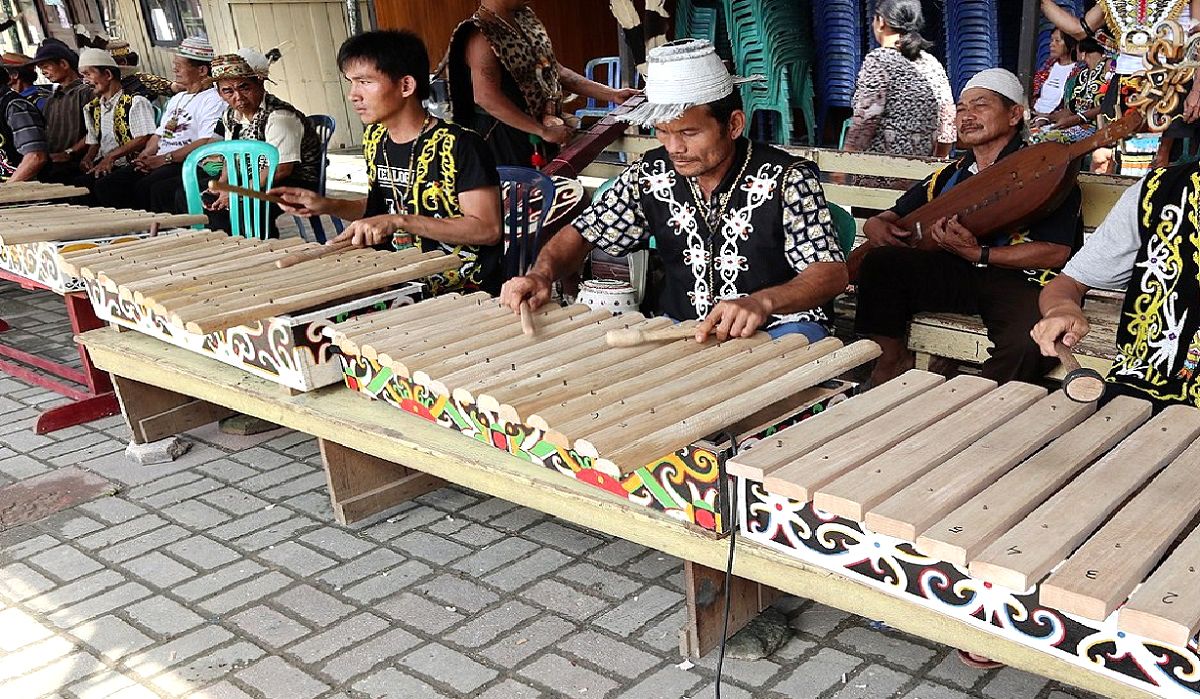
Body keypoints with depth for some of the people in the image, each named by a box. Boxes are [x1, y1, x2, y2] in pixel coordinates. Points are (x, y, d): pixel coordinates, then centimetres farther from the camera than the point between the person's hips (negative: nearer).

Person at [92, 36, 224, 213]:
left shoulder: (214, 100, -6)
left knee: (145, 187, -34)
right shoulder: (176, 99, 26)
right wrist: (145, 155, 4)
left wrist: (165, 159, -16)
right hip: (157, 162, 9)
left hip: (187, 164, -9)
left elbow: (206, 143, -17)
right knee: (104, 186, -7)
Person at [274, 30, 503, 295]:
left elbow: (488, 229, -18)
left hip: (462, 295, -7)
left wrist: (400, 221, -22)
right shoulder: (375, 139, 9)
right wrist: (327, 206, 8)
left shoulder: (459, 146, -15)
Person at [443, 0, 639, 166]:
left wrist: (612, 94, 9)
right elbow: (487, 98, -26)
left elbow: (554, 70, 16)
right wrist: (543, 131, -25)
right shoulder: (482, 36, -16)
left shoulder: (526, 16, 11)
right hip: (506, 140, -8)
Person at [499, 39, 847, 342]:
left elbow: (831, 272, -18)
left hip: (779, 327, -4)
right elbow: (582, 233, 7)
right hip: (679, 329, 4)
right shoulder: (650, 175, -1)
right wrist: (542, 273, -16)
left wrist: (763, 302, -39)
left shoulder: (786, 179, -13)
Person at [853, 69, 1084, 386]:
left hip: (1019, 281, -5)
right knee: (879, 262, -17)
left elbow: (1056, 252, -10)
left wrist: (978, 253, -18)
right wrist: (878, 226, -2)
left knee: (1028, 342, -37)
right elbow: (889, 218, 24)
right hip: (955, 276, 5)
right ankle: (891, 362, -3)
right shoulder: (950, 175, 17)